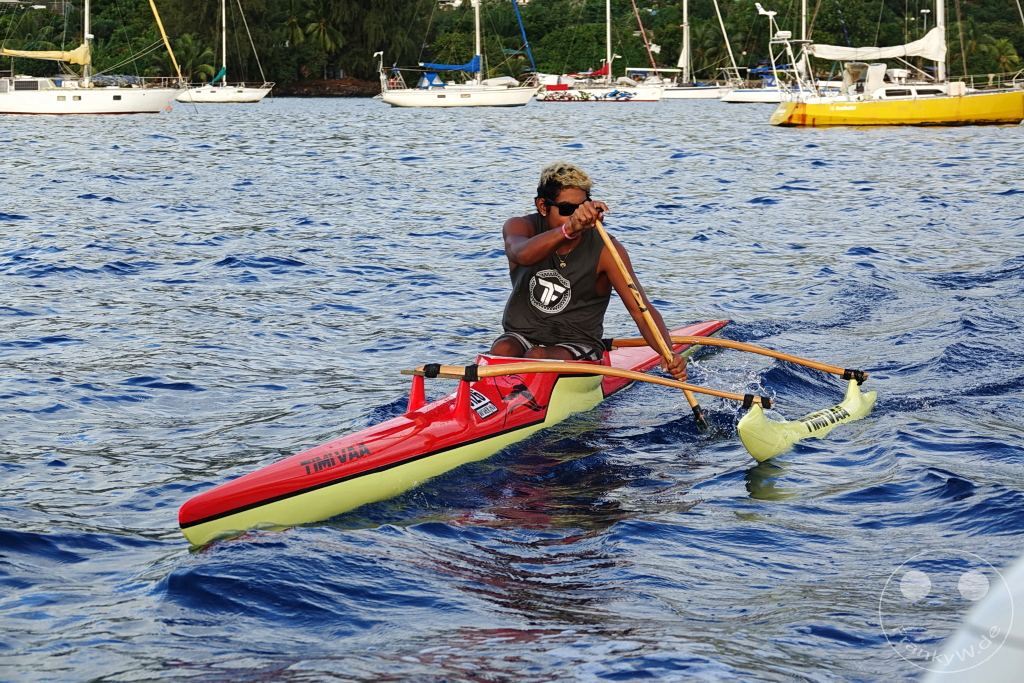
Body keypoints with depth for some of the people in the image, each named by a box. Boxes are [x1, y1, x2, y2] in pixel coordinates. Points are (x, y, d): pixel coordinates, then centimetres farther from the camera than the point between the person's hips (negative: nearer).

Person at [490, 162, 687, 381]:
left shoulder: (605, 250, -10)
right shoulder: (520, 227, -5)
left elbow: (642, 310, -15)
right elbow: (523, 255, -32)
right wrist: (569, 229, -51)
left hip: (578, 344, -2)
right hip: (522, 336, 2)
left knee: (537, 357, -33)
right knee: (502, 350, -31)